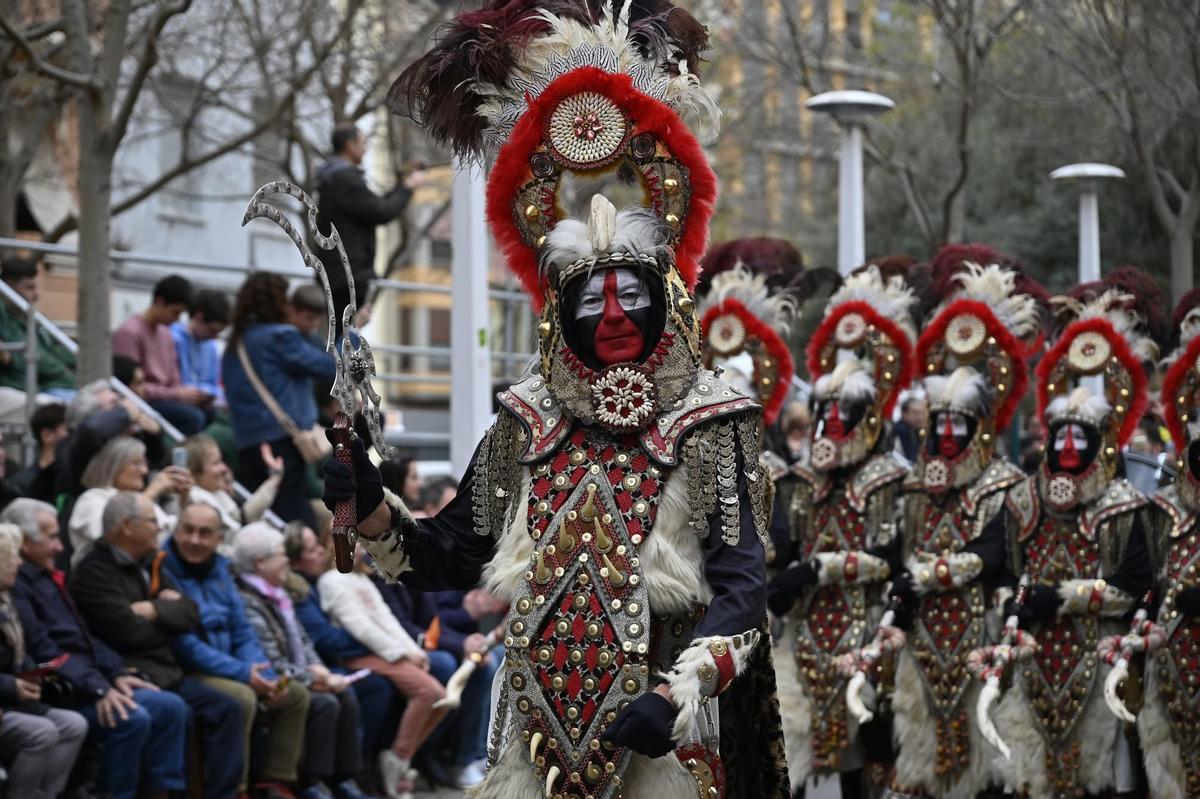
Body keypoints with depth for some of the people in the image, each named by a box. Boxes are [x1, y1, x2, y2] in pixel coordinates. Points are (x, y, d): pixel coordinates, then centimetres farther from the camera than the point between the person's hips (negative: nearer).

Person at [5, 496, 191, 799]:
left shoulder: (48, 577, 19)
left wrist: (117, 674, 7)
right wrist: (97, 689, -24)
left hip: (90, 680, 10)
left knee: (172, 707, 0)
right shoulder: (16, 586, -13)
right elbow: (43, 652, -21)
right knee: (132, 717, -28)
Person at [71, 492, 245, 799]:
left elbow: (190, 613, 8)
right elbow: (130, 633, -17)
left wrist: (153, 610, -11)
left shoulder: (149, 565, 17)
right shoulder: (94, 571, -10)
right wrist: (168, 614, 1)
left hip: (167, 671, 8)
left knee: (226, 709, -5)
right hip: (131, 675, -8)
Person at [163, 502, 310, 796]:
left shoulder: (220, 571, 11)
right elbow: (184, 644, -21)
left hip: (228, 670, 9)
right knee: (242, 697, -32)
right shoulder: (164, 571, -15)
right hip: (185, 673, -9)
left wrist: (266, 674, -7)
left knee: (296, 694, 4)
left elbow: (242, 634, 12)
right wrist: (242, 673, -22)